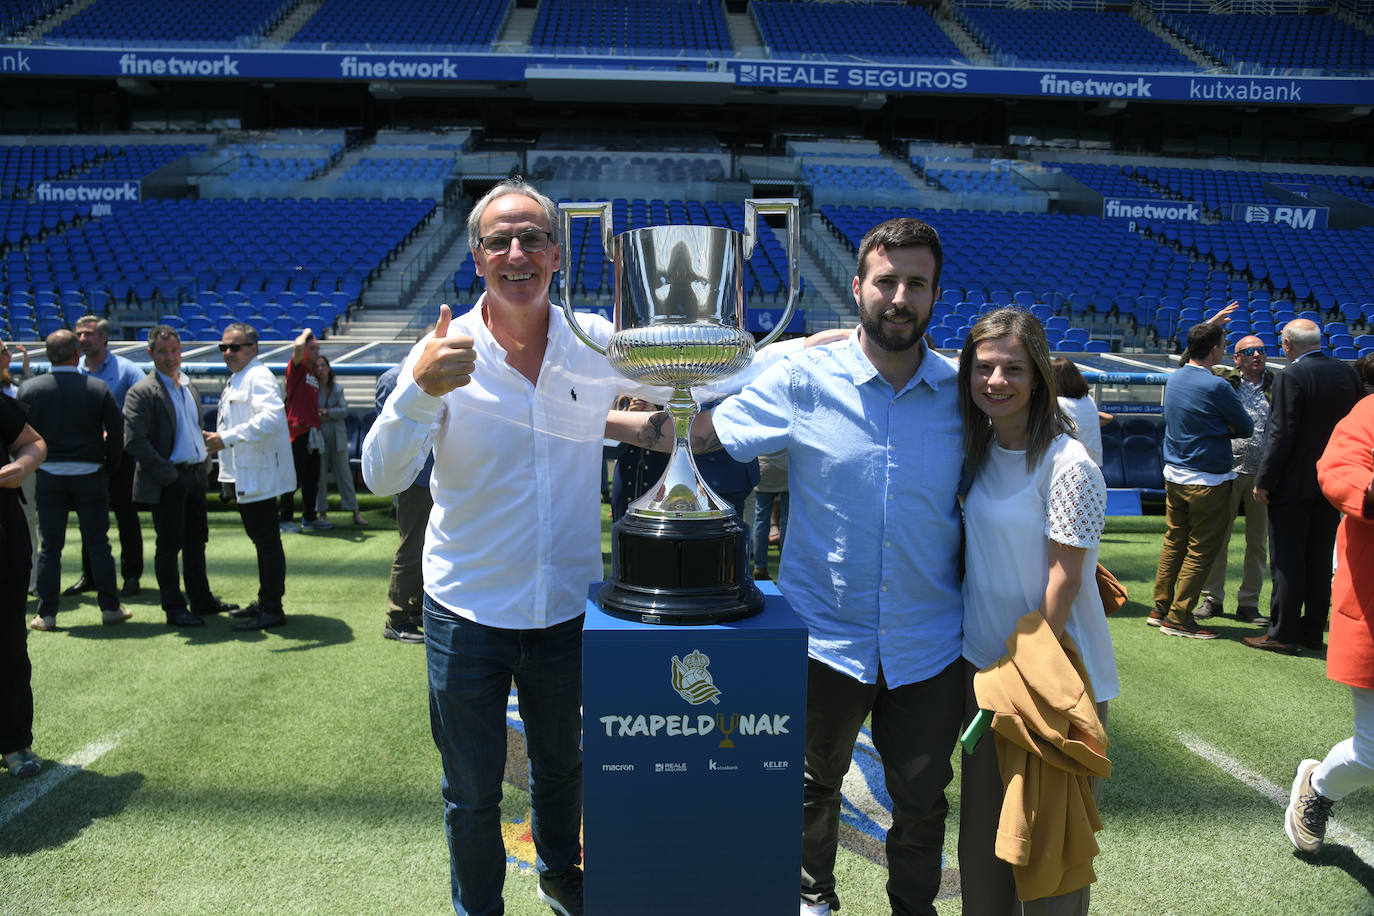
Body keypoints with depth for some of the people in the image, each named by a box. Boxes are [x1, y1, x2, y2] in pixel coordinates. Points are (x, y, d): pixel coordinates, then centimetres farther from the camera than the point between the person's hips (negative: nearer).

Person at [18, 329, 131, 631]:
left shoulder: (29, 388, -3)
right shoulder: (98, 388, -6)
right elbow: (117, 431, -6)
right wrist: (109, 464, 7)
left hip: (48, 475, 1)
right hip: (90, 474, -1)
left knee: (49, 546, 7)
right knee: (98, 543, 7)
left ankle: (46, 614, 9)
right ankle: (110, 608, 11)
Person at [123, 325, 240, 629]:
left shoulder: (189, 387, 14)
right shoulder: (142, 392, -10)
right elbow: (134, 442, -16)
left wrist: (205, 465, 11)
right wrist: (168, 474, -17)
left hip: (196, 476, 7)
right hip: (168, 483, -7)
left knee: (196, 540, 15)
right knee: (169, 545, 1)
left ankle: (202, 599, 26)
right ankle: (174, 608, 9)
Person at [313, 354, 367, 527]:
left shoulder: (337, 388, 9)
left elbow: (345, 410, -1)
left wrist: (325, 412, -11)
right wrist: (333, 412, -11)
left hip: (337, 437, 2)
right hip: (319, 436, -2)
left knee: (344, 473, 2)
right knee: (320, 475, -1)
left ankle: (355, 512, 3)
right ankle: (322, 511, 11)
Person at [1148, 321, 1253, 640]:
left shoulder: (1174, 379, 5)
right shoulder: (1216, 386, -17)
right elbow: (1246, 427, -7)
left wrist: (1220, 426, 4)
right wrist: (1227, 427, 9)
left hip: (1174, 475, 7)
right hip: (1207, 480, -7)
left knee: (1173, 542, 15)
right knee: (1201, 550, 1)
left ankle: (1161, 607, 20)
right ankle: (1178, 618, 3)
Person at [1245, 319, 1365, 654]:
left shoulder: (1291, 376, -15)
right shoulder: (1348, 374, 5)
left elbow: (1282, 434, -19)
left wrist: (1263, 482, -13)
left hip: (1294, 484, -7)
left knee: (1287, 560, -1)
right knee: (1320, 560, 13)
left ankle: (1283, 635, 2)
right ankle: (1313, 632, 20)